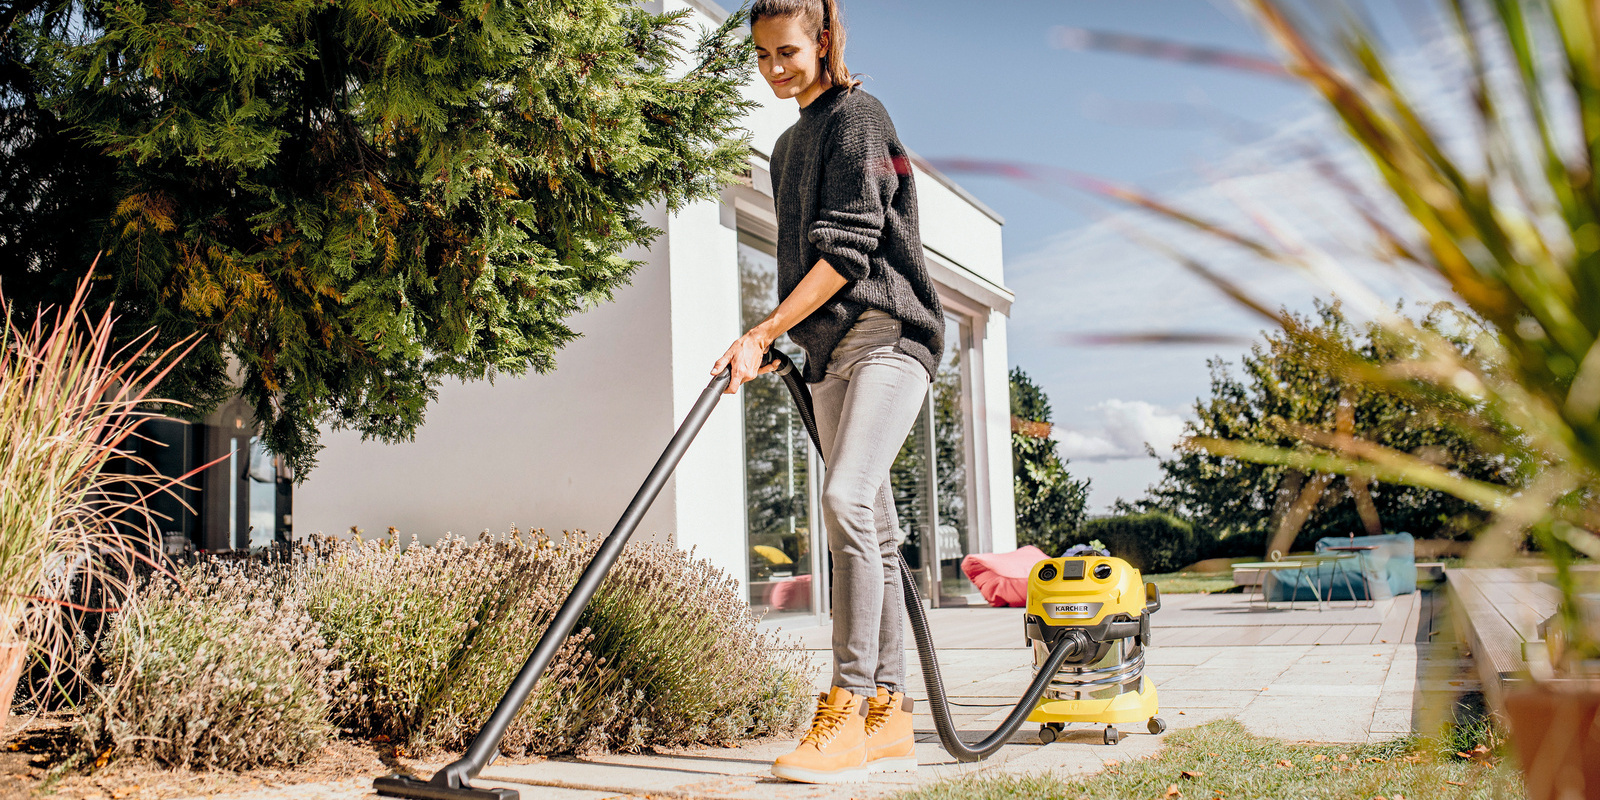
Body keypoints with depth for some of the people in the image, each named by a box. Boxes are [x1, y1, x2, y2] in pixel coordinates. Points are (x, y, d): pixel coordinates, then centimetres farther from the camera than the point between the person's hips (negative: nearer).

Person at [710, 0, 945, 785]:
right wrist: (774, 344, 17)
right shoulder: (789, 145, 21)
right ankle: (889, 718, 8)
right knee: (871, 525, 5)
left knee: (847, 498, -24)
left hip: (887, 332, -9)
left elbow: (847, 249, -15)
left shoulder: (856, 116, -5)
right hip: (832, 349, 9)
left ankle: (847, 712, -23)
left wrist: (761, 333, -19)